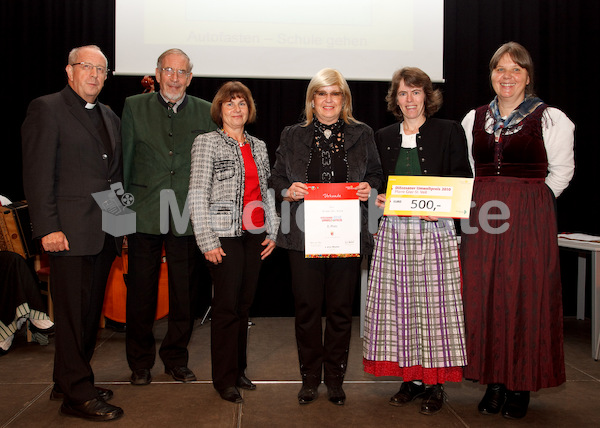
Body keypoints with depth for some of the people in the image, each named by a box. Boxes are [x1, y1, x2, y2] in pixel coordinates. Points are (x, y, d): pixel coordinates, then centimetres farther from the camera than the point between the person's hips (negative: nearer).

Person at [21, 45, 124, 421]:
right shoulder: (47, 109, -3)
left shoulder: (110, 117, 18)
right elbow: (37, 174, -10)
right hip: (71, 232, -7)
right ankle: (77, 394, 10)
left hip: (106, 232, 7)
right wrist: (48, 228, -16)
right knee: (73, 315, -1)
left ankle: (68, 383, 28)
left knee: (91, 313, 13)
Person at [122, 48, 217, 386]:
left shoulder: (206, 112, 7)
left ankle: (176, 359, 26)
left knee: (184, 294, 8)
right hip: (144, 216, 0)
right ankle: (140, 362, 24)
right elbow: (123, 162, 5)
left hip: (188, 218, 1)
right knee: (141, 293, 7)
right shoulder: (134, 107, 6)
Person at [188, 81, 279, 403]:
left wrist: (272, 232, 9)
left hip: (255, 235, 5)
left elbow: (268, 192, 17)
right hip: (225, 235, -5)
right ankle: (225, 379, 11)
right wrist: (207, 241, -12)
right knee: (227, 306, -2)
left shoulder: (259, 146, 14)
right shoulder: (207, 142, -2)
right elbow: (197, 195, -7)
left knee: (244, 303, 11)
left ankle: (239, 370, 24)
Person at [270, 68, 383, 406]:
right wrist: (288, 191, -9)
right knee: (307, 307, 3)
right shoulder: (293, 136, 11)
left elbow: (377, 175, 15)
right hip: (304, 235, 0)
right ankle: (310, 378, 18)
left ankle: (335, 378, 20)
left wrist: (369, 188, -6)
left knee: (340, 309, 6)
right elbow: (277, 178, 12)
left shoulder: (362, 134, 11)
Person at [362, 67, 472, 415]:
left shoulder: (449, 131, 4)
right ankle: (412, 378, 16)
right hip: (394, 232, 3)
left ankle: (436, 384, 9)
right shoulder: (384, 137, 15)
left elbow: (463, 181, 1)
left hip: (434, 231, -3)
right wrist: (379, 198, -2)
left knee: (434, 304, -3)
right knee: (398, 304, 2)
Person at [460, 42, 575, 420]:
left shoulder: (550, 119, -1)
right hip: (483, 218, 4)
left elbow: (562, 171, 5)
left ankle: (521, 385, 13)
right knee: (484, 298, 5)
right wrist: (479, 201, 8)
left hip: (530, 221, -3)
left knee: (525, 299, 0)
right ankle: (495, 381, 17)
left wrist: (532, 202, 1)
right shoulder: (474, 119, 11)